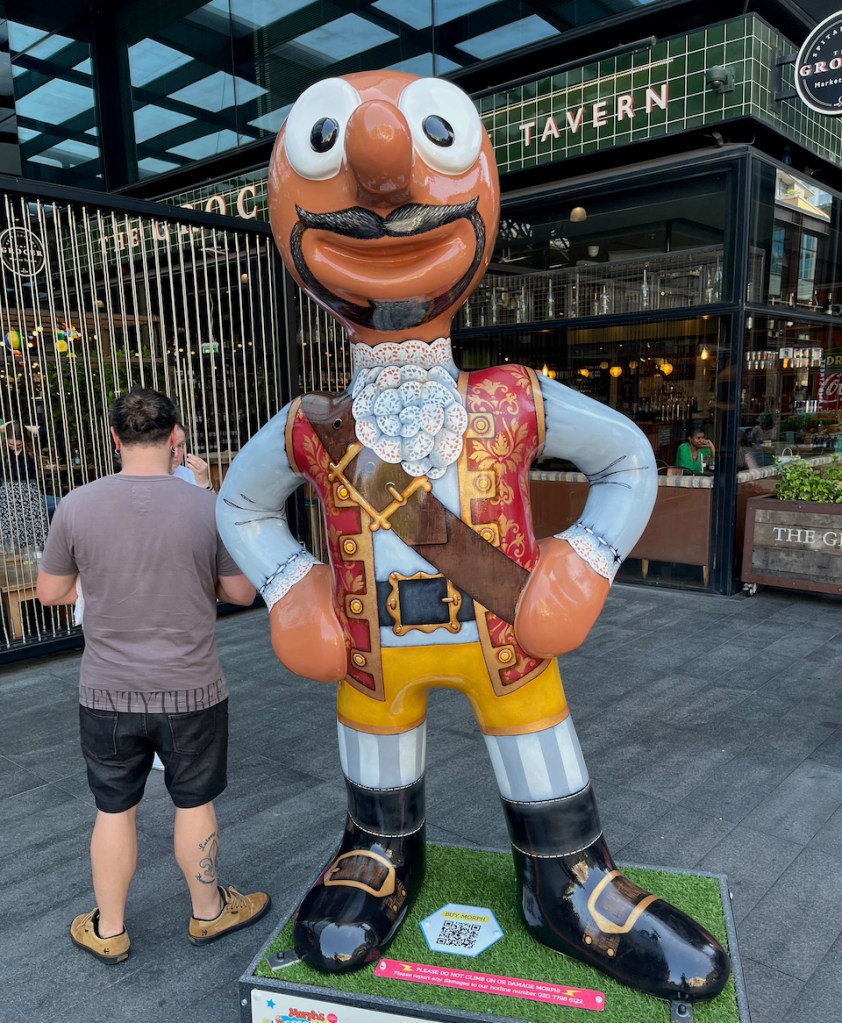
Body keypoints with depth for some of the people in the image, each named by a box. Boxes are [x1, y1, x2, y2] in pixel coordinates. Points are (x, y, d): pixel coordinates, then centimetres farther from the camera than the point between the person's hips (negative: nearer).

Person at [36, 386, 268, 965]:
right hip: (191, 693, -1)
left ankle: (108, 930, 37)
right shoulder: (207, 507, -13)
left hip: (108, 694, 1)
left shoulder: (77, 506, -10)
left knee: (115, 810, 18)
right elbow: (242, 593, -3)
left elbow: (50, 593, 2)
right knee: (196, 805, 18)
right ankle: (209, 912, 38)